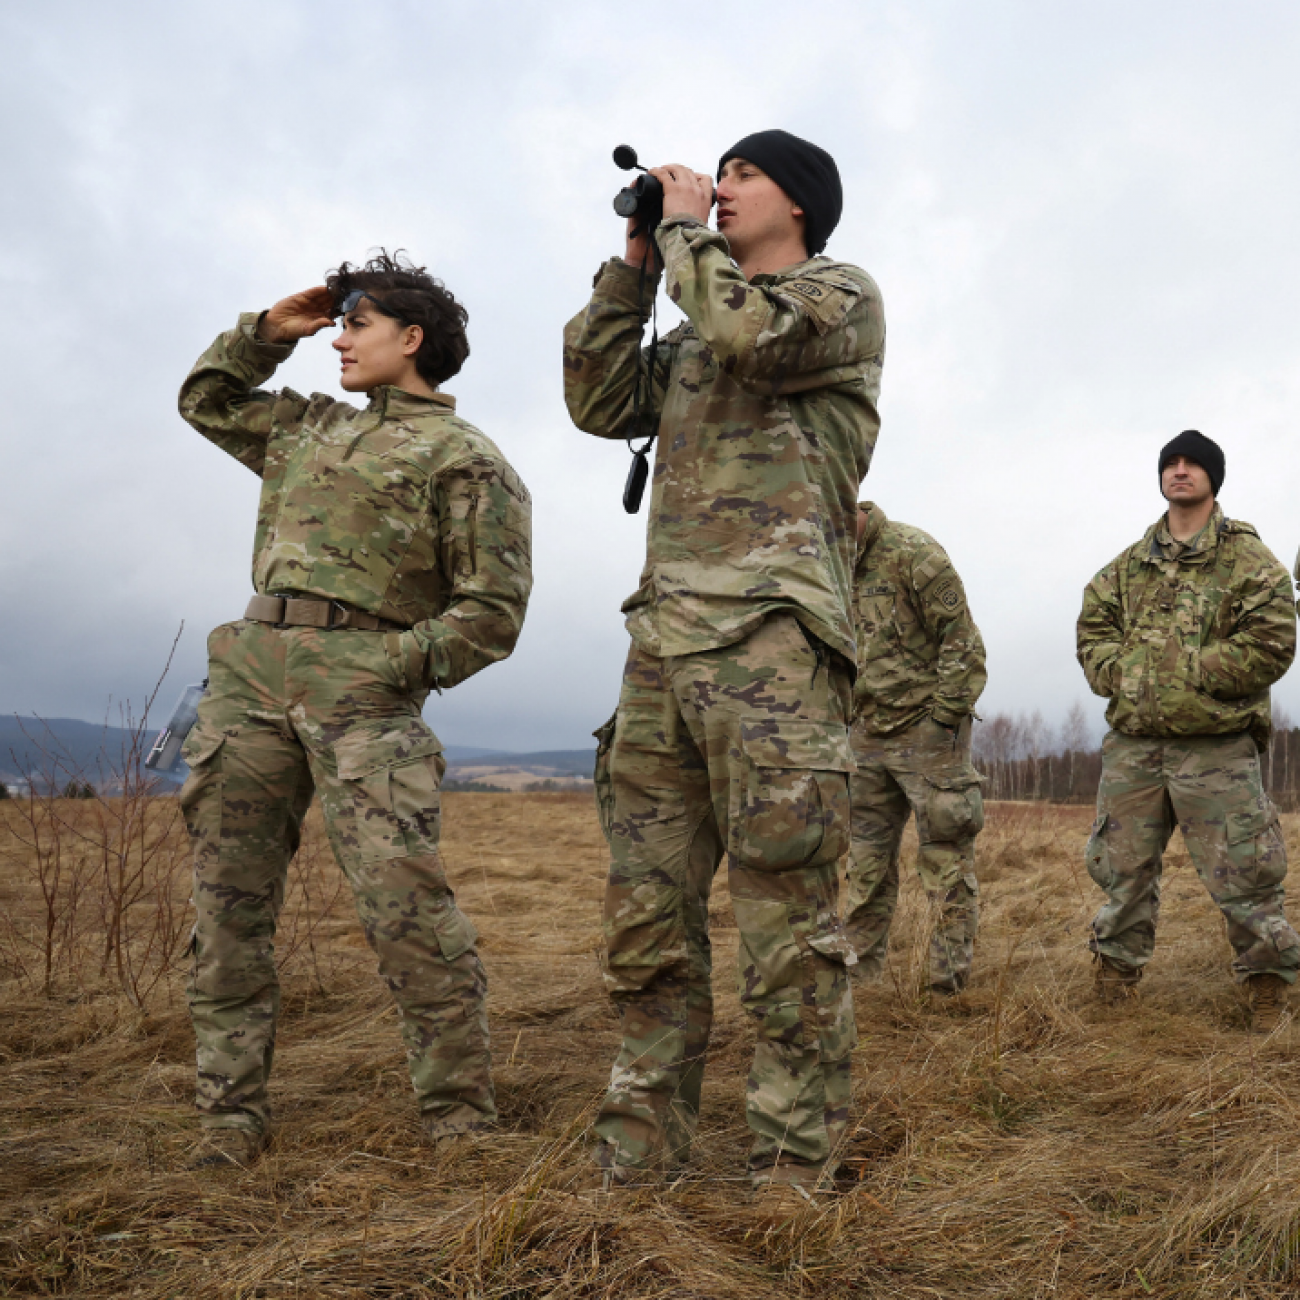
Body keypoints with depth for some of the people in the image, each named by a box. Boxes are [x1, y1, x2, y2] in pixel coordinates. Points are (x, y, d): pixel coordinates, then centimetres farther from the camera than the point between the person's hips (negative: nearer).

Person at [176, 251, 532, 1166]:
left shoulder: (464, 458, 4)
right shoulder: (310, 428, 26)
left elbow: (492, 611, -3)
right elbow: (206, 400, 40)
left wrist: (395, 667, -13)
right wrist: (269, 330, 26)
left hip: (364, 690, -6)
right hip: (249, 672, 7)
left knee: (404, 902, -15)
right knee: (229, 903, 4)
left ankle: (461, 1119, -4)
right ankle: (231, 1121, 13)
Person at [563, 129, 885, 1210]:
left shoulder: (842, 296, 8)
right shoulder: (692, 336, 29)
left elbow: (747, 331, -12)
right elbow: (598, 402, 19)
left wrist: (683, 226, 5)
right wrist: (633, 265, 18)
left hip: (770, 635, -7)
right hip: (663, 638, 7)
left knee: (788, 926, -5)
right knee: (646, 916, 7)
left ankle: (793, 1177, 5)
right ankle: (637, 1158, 17)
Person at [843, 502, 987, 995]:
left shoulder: (912, 552, -12)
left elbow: (961, 639, -14)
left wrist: (944, 718, -16)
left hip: (925, 731, -7)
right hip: (867, 735, 7)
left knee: (945, 857, 0)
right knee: (865, 861, 11)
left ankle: (951, 976, 5)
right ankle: (857, 968, 19)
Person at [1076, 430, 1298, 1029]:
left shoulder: (1249, 560, -1)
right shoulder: (1129, 565, 14)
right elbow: (1093, 627, 13)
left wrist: (1186, 669, -15)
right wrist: (1118, 674, -7)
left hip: (1215, 748, -4)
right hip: (1132, 744, 4)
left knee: (1242, 874, -1)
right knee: (1122, 868, 12)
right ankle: (1116, 973, 27)